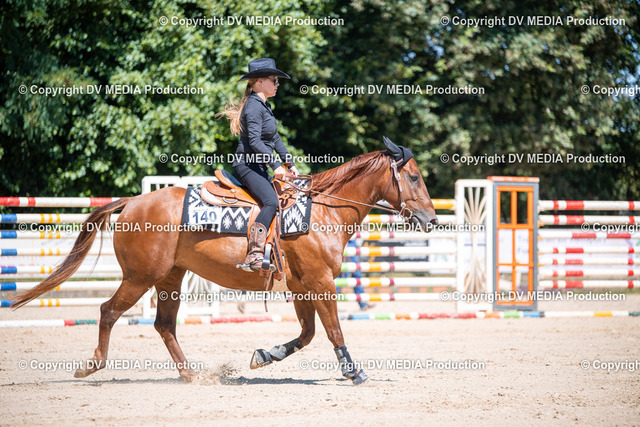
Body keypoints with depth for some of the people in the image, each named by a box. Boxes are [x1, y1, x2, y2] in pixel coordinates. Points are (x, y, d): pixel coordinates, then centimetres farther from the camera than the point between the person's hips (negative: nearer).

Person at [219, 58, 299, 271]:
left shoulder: (264, 106, 19)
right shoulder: (254, 106, -13)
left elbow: (275, 138, 26)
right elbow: (254, 141, -22)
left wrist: (290, 163, 21)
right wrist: (275, 165, -24)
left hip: (258, 166, 11)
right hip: (247, 164, -11)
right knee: (271, 201, -28)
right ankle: (254, 256, -37)